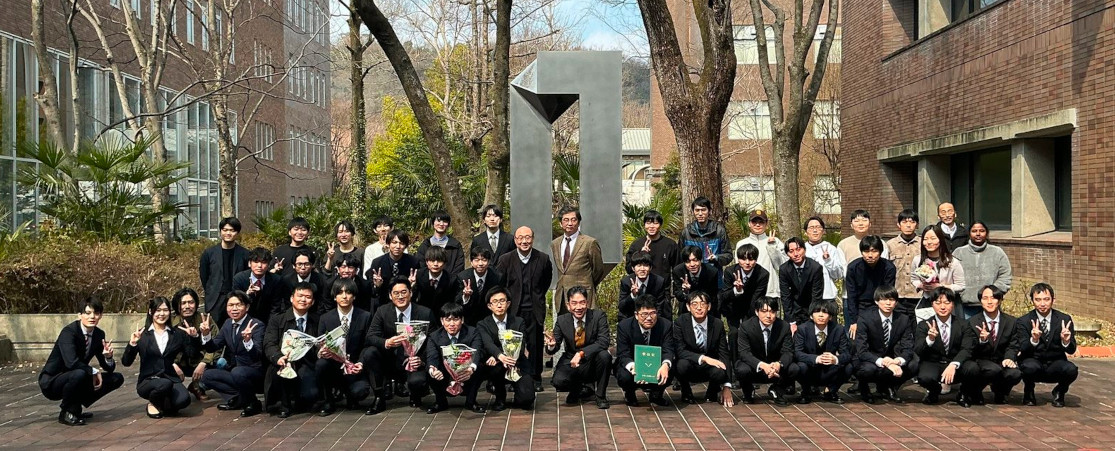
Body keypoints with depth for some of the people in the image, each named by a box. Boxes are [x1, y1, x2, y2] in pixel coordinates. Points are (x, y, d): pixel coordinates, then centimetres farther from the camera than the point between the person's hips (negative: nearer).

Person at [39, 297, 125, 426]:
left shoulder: (99, 335, 0)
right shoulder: (69, 332, -22)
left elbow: (109, 369, 2)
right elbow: (71, 362, -38)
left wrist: (108, 356, -20)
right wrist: (94, 372, -25)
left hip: (74, 379, 7)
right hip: (51, 382, -7)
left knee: (117, 378, -1)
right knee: (79, 374, -37)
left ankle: (75, 407, 6)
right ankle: (67, 413, -12)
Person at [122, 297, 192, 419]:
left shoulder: (177, 333, 9)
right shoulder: (142, 334, 2)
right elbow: (126, 362, -4)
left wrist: (194, 337, -8)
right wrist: (132, 344, -19)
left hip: (171, 379, 2)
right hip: (148, 381, -2)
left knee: (183, 399, -30)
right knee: (165, 384, -36)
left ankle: (164, 405, 7)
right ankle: (153, 403, 0)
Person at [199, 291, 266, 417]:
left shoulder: (257, 325, -15)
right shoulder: (228, 324, 6)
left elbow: (257, 356, -26)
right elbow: (212, 348, 6)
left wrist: (248, 340, -46)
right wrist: (206, 334, -13)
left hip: (254, 372, -7)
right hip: (233, 370, 7)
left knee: (237, 372, -35)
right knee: (207, 376, -7)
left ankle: (252, 402, -10)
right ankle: (239, 398, -2)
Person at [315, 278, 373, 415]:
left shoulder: (365, 317, 0)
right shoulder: (325, 318, 4)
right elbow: (319, 346, 3)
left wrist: (361, 363, -21)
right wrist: (320, 353, -22)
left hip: (354, 369, -1)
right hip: (333, 367, 1)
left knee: (360, 391, -30)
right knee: (320, 364, -32)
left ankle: (350, 398, 10)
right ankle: (328, 401, -6)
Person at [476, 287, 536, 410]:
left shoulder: (519, 322, 2)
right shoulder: (483, 325, -1)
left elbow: (520, 346, -12)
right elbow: (488, 344, -20)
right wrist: (500, 356, -44)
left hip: (518, 365, 0)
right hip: (497, 367, 0)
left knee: (526, 399, -21)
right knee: (495, 367, -35)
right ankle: (500, 398, -5)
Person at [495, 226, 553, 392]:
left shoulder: (543, 259, -2)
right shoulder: (505, 259, -5)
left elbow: (546, 280, 16)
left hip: (535, 310, 1)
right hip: (514, 310, -1)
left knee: (535, 345, 4)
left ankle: (535, 378, 17)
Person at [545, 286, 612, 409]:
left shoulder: (599, 316, -11)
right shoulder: (562, 320, -3)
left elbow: (604, 342, -23)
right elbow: (553, 349, -2)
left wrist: (581, 353, -34)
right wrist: (551, 345, -28)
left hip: (592, 364, -1)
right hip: (570, 363, 1)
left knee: (604, 355, -33)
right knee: (558, 381, -29)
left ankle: (601, 396, -8)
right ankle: (578, 389, 12)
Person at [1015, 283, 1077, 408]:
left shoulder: (1064, 319, -2)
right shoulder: (1023, 321, -6)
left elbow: (1072, 350, -6)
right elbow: (1023, 350, -15)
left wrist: (1066, 341, -30)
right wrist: (1033, 340, -37)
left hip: (1055, 366, 1)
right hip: (1033, 361, -1)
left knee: (1071, 369, -31)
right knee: (1030, 367, -36)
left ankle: (1059, 392, 4)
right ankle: (1028, 393, 0)